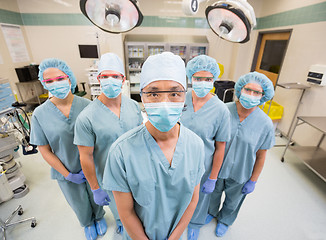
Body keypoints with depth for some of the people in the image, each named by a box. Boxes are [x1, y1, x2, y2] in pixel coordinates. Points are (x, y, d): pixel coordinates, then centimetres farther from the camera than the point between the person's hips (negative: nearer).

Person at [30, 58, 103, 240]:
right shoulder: (40, 114, -13)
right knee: (79, 203, 25)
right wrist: (69, 175, -8)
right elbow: (45, 151, -7)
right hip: (67, 171, 1)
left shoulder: (86, 105, -15)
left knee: (96, 196, 24)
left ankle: (99, 217, 58)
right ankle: (88, 223, 58)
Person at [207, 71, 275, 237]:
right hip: (217, 167, 1)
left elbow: (261, 156, -8)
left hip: (240, 174, 0)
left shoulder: (265, 124, -19)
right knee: (214, 192, 27)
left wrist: (253, 181, -3)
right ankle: (211, 212, 61)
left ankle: (225, 220, 60)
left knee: (232, 200, 27)